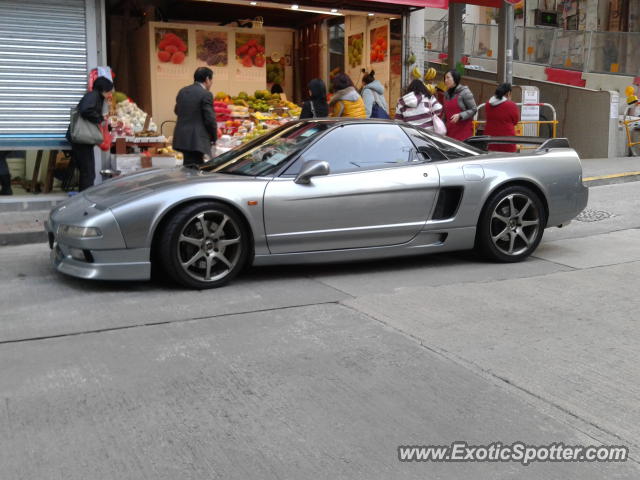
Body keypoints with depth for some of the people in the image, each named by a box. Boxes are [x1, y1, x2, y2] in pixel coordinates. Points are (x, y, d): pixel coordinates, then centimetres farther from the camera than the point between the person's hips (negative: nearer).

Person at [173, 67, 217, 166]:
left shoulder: (182, 91, 10)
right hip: (197, 139, -7)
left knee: (188, 165, 16)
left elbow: (177, 111, 21)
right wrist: (214, 137, 0)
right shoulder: (206, 94, -11)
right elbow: (210, 118, -12)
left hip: (181, 138, 7)